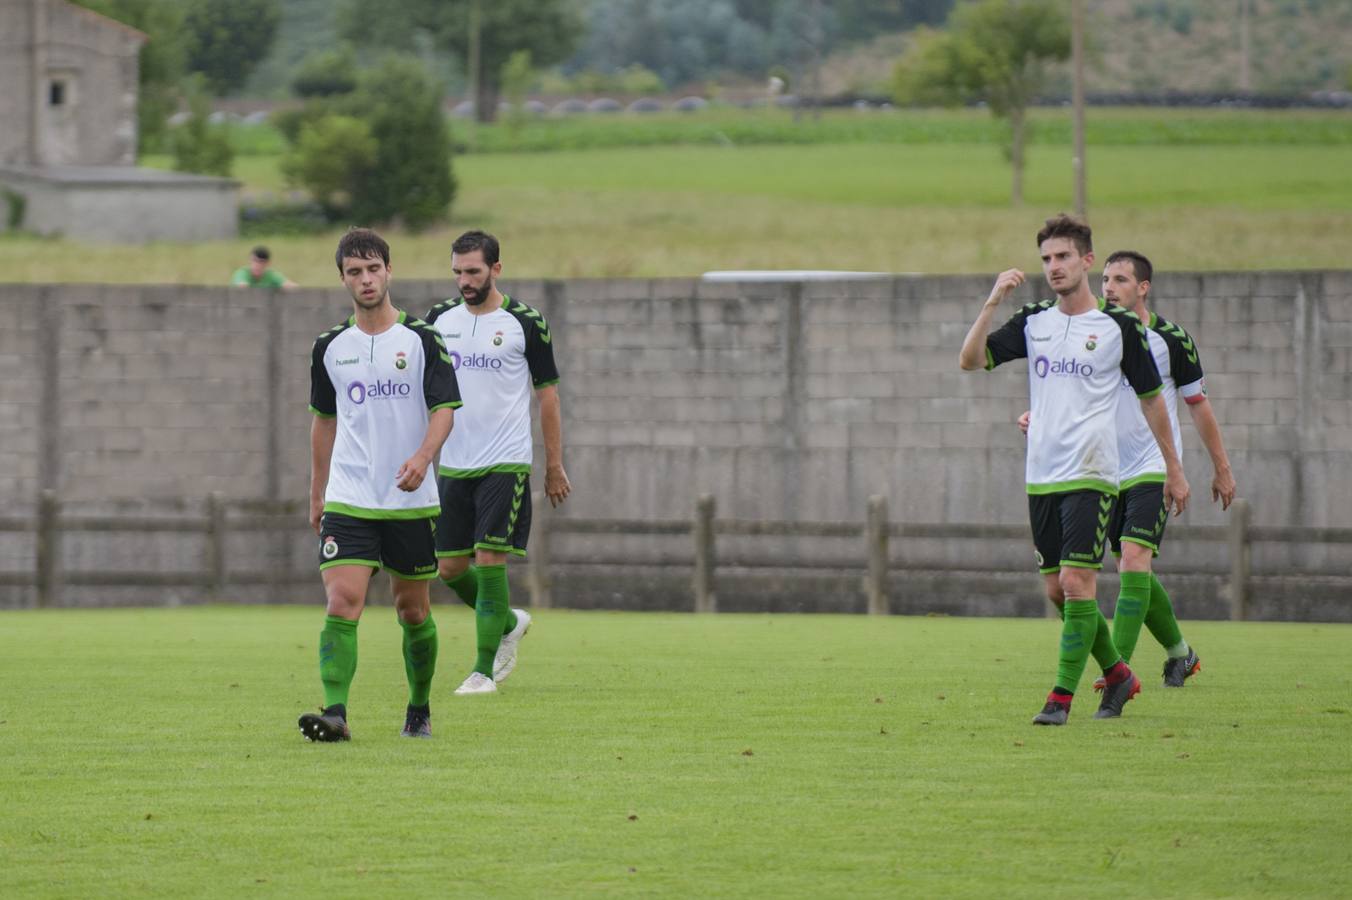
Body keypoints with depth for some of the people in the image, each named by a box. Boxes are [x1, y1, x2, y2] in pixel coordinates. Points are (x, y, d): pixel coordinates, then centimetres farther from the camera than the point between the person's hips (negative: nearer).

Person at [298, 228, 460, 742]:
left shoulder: (421, 340, -2)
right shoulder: (330, 347, 7)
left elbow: (444, 407, -6)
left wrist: (423, 457, -26)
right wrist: (317, 494, 19)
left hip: (411, 502, -1)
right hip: (348, 500, 1)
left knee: (413, 611, 9)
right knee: (341, 603, -15)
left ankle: (420, 710, 27)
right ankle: (335, 714, -23)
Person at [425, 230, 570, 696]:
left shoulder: (525, 323, -5)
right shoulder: (440, 318, 6)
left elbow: (548, 395, 1)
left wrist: (555, 466, 1)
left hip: (505, 465, -5)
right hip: (452, 465, 5)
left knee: (490, 562, -11)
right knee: (449, 568, 6)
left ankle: (484, 670, -4)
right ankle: (509, 623, 32)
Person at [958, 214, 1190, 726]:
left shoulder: (1119, 326, -1)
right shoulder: (1032, 323, 9)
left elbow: (1151, 397, 7)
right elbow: (970, 360, 1)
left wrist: (1173, 468, 10)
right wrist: (993, 302, -11)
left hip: (1091, 475, -5)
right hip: (1041, 475, 5)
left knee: (1076, 582, -14)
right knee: (1057, 591, 7)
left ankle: (1062, 697, -10)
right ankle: (1116, 673, 25)